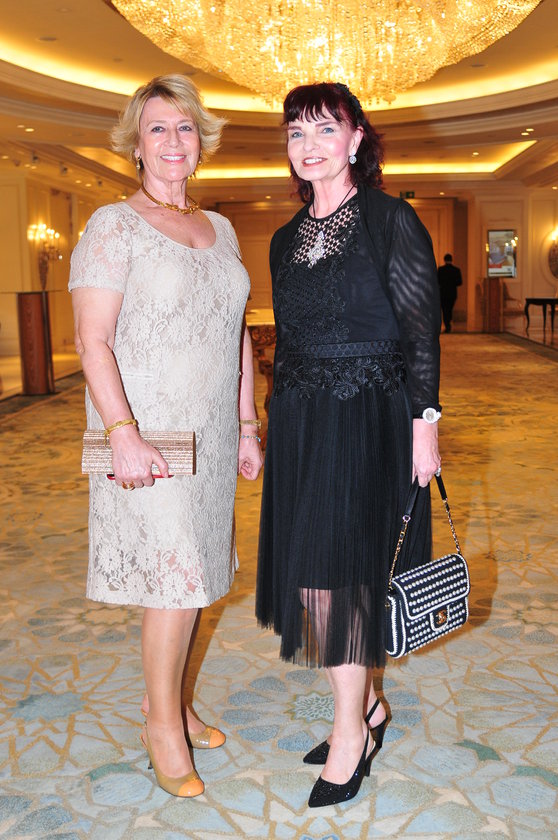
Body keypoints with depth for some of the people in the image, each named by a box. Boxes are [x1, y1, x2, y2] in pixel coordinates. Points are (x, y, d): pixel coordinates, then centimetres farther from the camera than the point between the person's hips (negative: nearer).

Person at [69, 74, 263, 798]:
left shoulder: (219, 229, 13)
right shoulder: (115, 226, -6)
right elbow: (92, 340, -12)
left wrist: (247, 425, 12)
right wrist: (123, 432, -22)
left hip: (211, 434, 6)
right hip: (149, 431, -6)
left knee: (193, 571, 13)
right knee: (174, 576, -3)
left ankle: (166, 701, 32)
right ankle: (164, 724, 17)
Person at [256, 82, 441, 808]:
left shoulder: (392, 221, -5)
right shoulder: (286, 239, 12)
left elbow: (422, 329, -8)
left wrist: (425, 424, -13)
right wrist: (275, 427, 15)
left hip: (369, 420, -6)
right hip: (300, 421, 7)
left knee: (334, 574, -4)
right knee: (314, 570, 11)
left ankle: (351, 730, 16)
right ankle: (367, 706, 30)